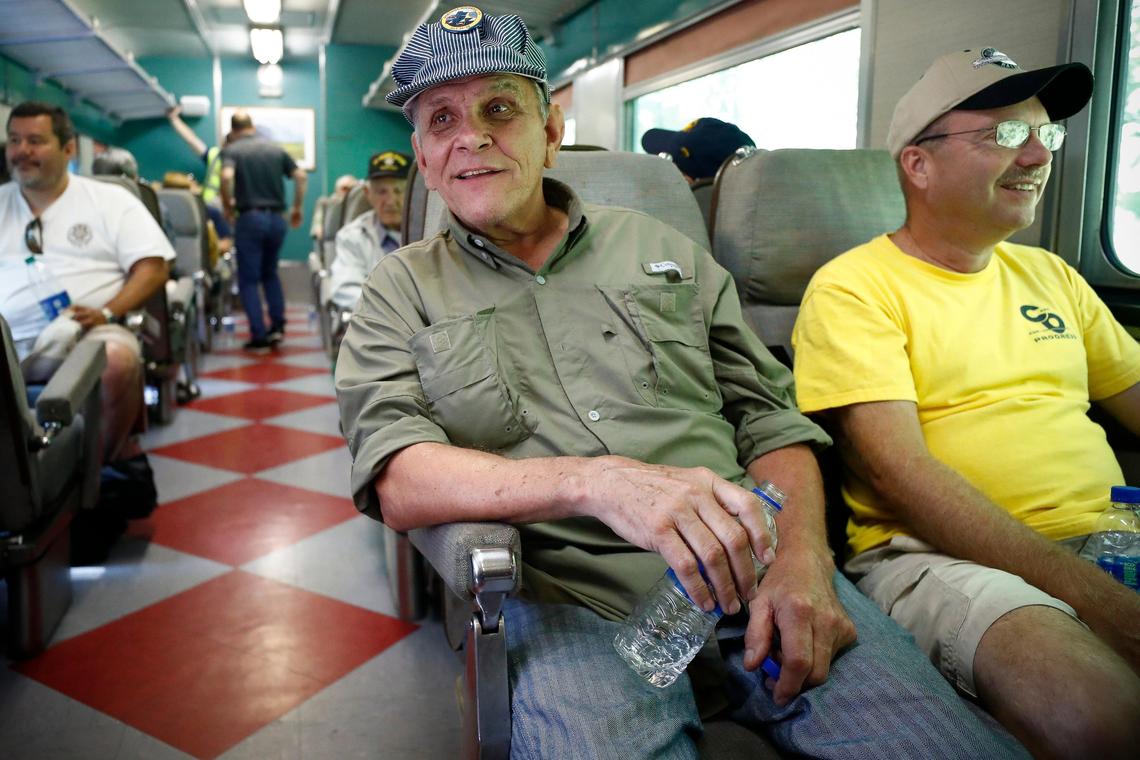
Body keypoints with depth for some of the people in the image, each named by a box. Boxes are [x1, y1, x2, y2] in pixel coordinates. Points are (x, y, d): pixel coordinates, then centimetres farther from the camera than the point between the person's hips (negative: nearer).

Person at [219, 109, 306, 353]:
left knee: (249, 279, 4)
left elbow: (226, 177, -19)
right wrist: (297, 208, 12)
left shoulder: (232, 150, -1)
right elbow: (300, 176, 5)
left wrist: (227, 206, -5)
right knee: (270, 273, 23)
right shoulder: (276, 148, 10)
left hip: (250, 218, -4)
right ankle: (278, 325, 14)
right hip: (276, 218, 4)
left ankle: (259, 338, 0)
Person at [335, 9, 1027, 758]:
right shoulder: (403, 289, 10)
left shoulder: (660, 248, 16)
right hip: (570, 603, -1)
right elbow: (396, 480, -6)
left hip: (756, 572, 2)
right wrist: (597, 481, -23)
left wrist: (803, 556, -6)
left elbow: (769, 416, 14)